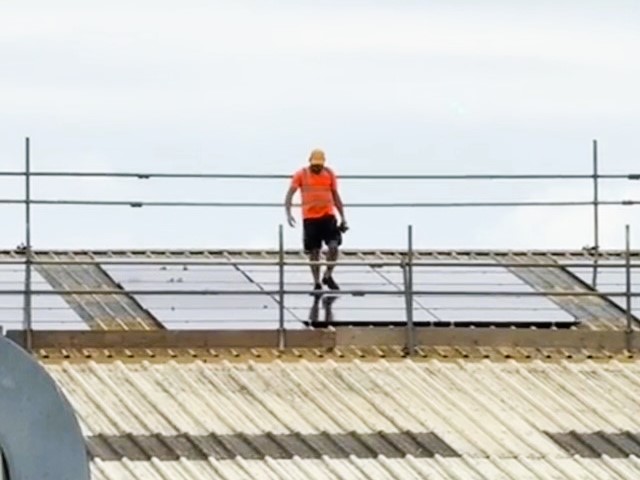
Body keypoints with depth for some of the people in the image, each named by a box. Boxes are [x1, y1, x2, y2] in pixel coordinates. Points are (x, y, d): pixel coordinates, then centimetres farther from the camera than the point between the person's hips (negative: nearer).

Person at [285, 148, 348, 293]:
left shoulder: (329, 174, 7)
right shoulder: (301, 175, -1)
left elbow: (336, 196, 14)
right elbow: (289, 194, -5)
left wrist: (343, 217, 12)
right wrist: (288, 213, -20)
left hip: (328, 216, 1)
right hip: (310, 218, -1)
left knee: (334, 246, -15)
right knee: (314, 251, 3)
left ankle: (328, 276, 6)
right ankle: (317, 283, 15)